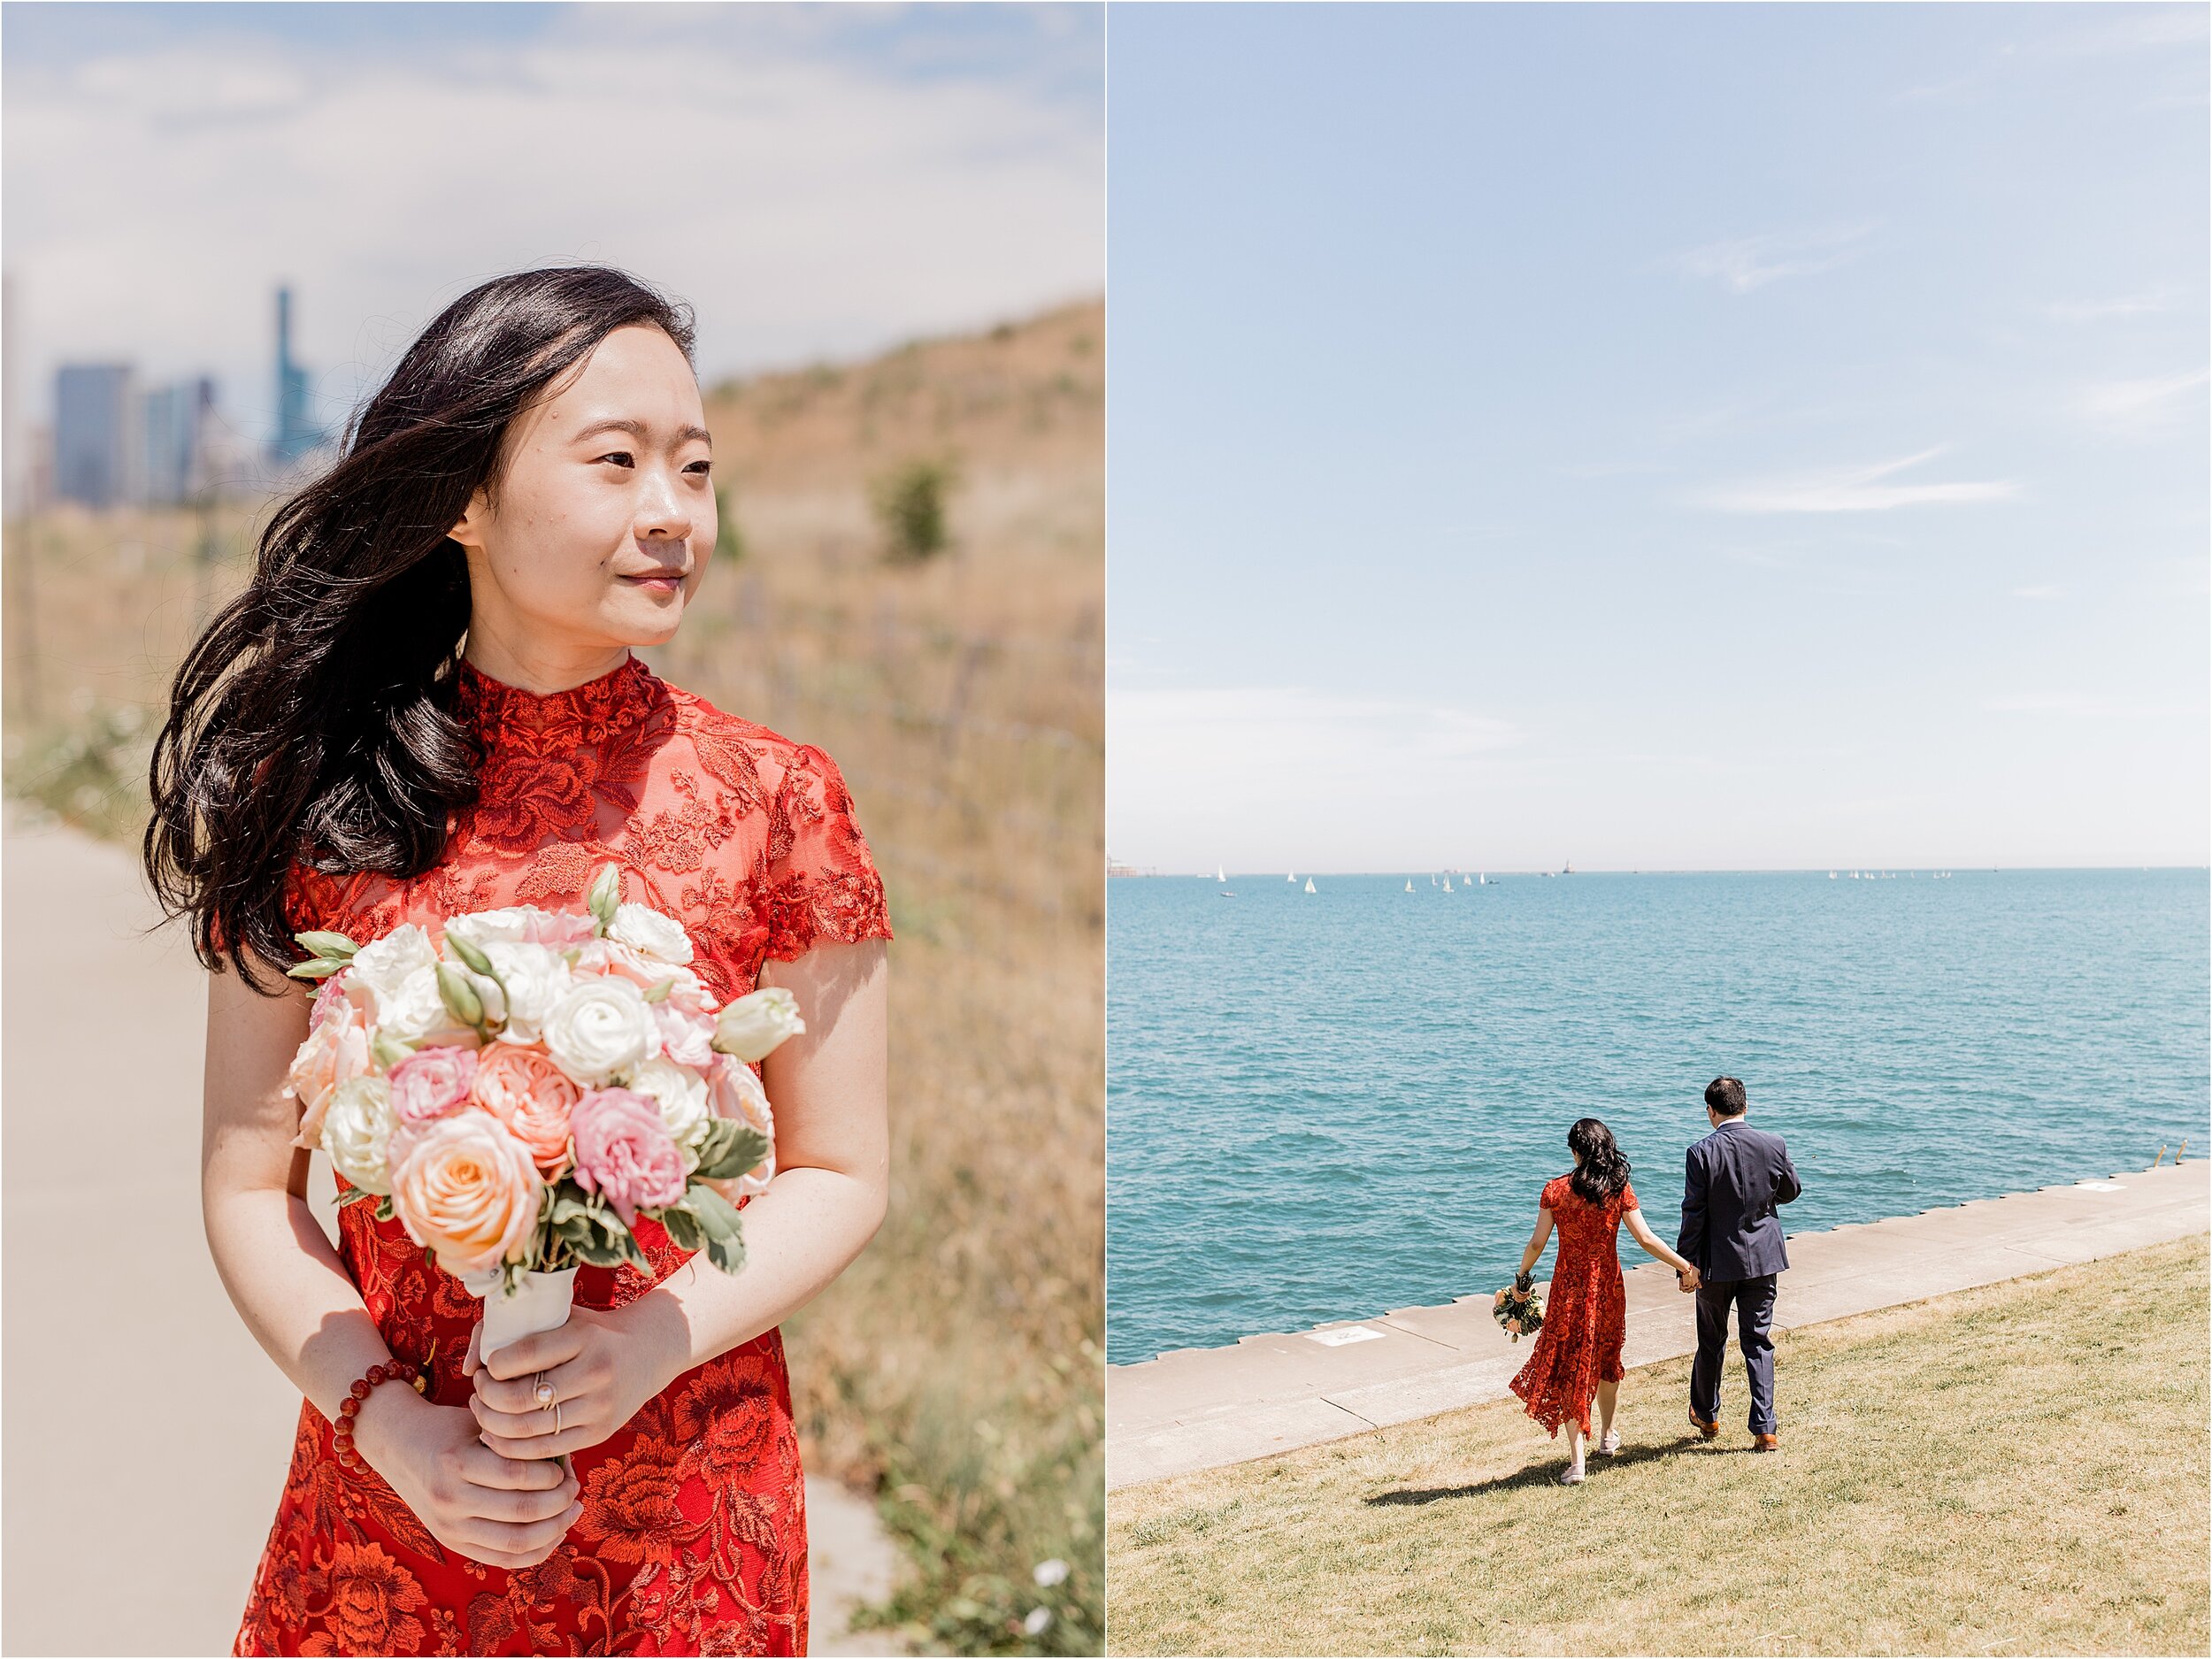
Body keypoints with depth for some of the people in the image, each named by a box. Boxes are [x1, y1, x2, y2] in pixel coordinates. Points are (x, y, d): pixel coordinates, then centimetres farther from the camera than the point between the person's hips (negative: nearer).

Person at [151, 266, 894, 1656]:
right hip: (384, 1498, 1)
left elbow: (842, 1174, -4)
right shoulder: (313, 795, -6)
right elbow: (251, 1181, 0)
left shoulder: (777, 800, -10)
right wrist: (387, 1423, -12)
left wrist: (654, 1344, -17)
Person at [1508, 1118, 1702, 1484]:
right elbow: (1645, 1238, -8)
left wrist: (1521, 1276, 9)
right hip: (1608, 1285, 2)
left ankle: (1576, 1462, 0)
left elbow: (1537, 1243, -8)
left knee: (1569, 1367, 4)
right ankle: (1607, 1436, 42)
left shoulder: (1555, 1190, -9)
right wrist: (1685, 1266, 3)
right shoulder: (1619, 1189, -7)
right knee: (1606, 1360, 25)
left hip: (1569, 1286, -2)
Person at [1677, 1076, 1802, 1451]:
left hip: (1716, 1263, -2)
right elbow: (1790, 1191, 10)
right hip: (1762, 1258, 2)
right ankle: (1764, 1428, 4)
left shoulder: (1702, 1153, -16)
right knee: (1758, 1342, 9)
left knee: (1711, 1341, 15)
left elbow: (1693, 1213, -14)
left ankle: (1707, 1416, 32)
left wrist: (1687, 1264, -7)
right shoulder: (1773, 1146, -7)